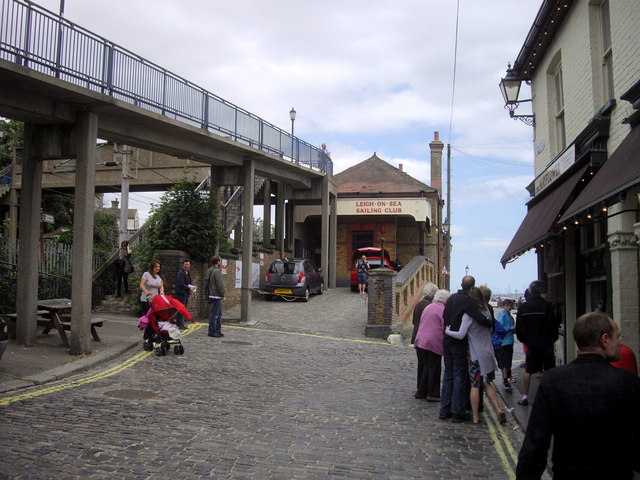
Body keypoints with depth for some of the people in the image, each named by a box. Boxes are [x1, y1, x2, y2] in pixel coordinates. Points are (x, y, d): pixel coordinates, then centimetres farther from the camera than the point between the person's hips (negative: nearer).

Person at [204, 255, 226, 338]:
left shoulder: (209, 271, 14)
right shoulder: (217, 271, -16)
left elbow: (206, 282, 19)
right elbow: (220, 284, -18)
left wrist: (207, 293, 21)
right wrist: (223, 294, -11)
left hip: (211, 295, 10)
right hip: (216, 296, -10)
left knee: (219, 314, 15)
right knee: (214, 314, -4)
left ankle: (218, 330, 20)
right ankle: (212, 331, 0)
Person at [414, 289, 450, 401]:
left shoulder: (427, 307, 14)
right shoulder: (443, 310, -8)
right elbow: (445, 328, -10)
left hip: (420, 341, 6)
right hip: (434, 343, -6)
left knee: (422, 367, 14)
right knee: (433, 369, 2)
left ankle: (421, 391, 21)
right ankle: (432, 394, 7)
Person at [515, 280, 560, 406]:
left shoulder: (523, 307, -2)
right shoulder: (546, 305, -12)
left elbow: (518, 327, 2)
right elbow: (553, 325, -10)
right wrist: (553, 338, 7)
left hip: (531, 344, 3)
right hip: (546, 344, -3)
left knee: (528, 371, 8)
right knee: (550, 371, 8)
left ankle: (525, 397, 9)